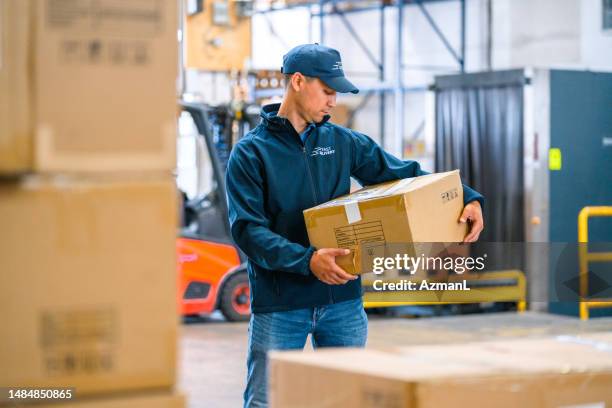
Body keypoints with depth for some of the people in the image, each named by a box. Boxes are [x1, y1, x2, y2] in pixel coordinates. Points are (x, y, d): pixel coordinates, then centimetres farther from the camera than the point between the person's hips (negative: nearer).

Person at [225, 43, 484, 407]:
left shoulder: (344, 143, 9)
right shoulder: (251, 152, -4)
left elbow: (406, 174, 11)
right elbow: (247, 229, -14)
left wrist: (468, 199, -5)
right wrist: (306, 260, -28)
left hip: (343, 301, 4)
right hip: (279, 305, -4)